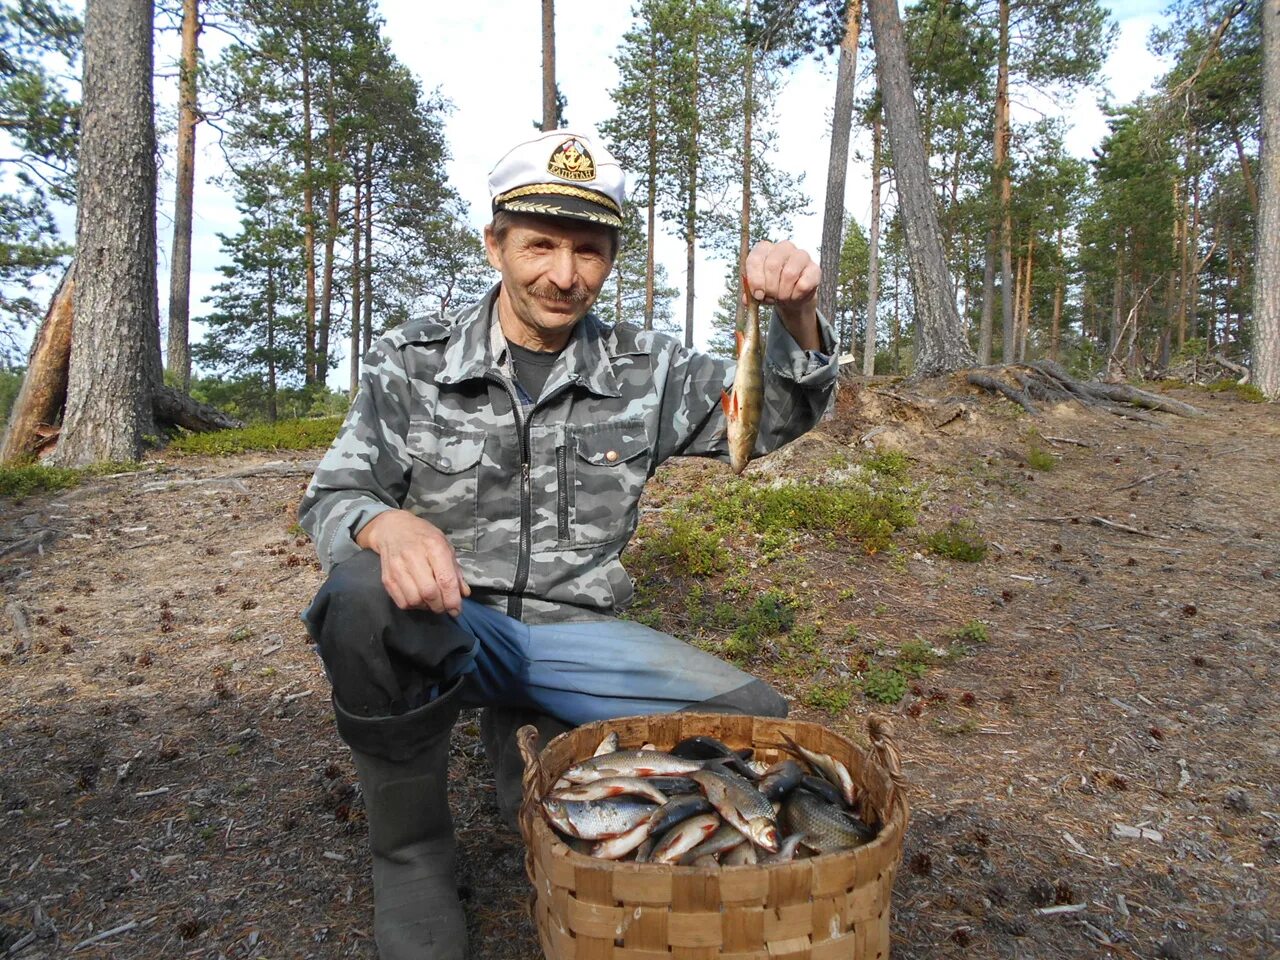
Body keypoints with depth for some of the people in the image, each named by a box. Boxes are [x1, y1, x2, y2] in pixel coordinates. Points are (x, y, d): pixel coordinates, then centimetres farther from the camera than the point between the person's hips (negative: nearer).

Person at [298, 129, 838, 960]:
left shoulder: (641, 369, 3)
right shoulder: (412, 363, -2)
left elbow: (775, 414, 2)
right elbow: (332, 500, -5)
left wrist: (796, 316, -21)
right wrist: (387, 525, -32)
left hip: (572, 633, 3)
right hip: (447, 622, -2)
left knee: (757, 722, -13)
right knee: (363, 600, -36)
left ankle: (530, 737, 12)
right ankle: (413, 853, -9)